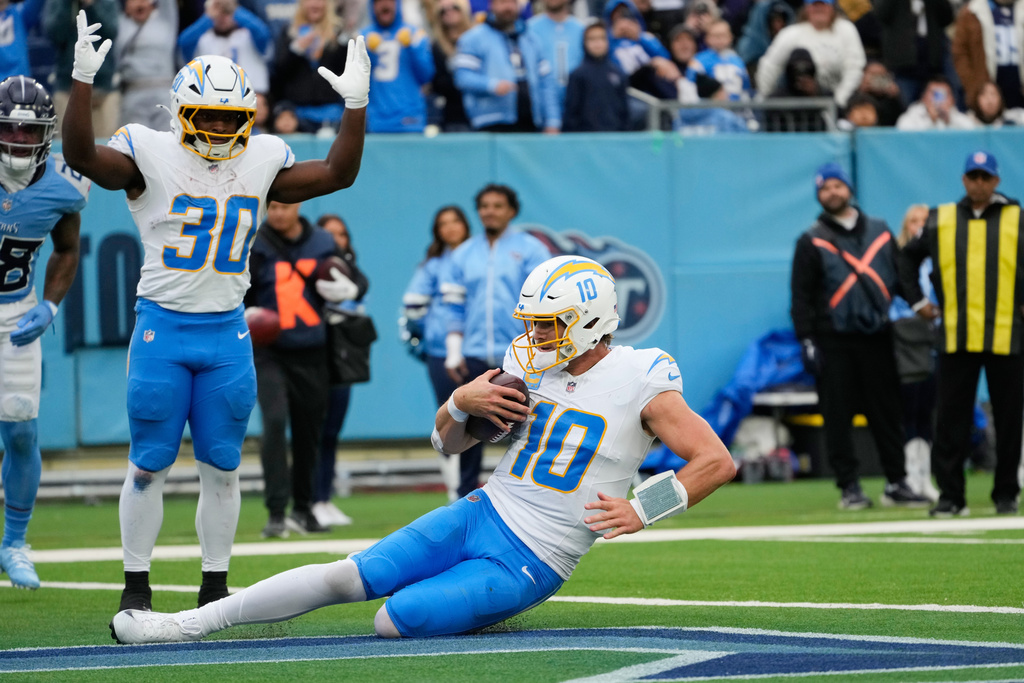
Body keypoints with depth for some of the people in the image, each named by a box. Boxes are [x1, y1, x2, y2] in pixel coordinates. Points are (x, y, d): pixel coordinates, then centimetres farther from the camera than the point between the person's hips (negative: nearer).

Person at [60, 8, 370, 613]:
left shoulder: (262, 163, 4)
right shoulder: (151, 156, -7)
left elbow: (338, 174, 5)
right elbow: (82, 156, -21)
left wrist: (356, 104, -5)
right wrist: (84, 80, -31)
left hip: (227, 335, 3)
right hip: (162, 329, -3)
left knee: (222, 467, 8)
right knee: (149, 465, 2)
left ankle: (215, 587, 18)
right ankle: (137, 587, 12)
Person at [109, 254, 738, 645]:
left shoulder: (640, 383, -11)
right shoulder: (537, 370, 8)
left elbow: (718, 462, -14)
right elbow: (447, 442, 16)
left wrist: (641, 511, -22)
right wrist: (464, 402, -7)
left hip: (531, 563, -6)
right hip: (481, 515, 6)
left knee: (394, 622, -21)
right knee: (348, 577, -5)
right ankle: (187, 624, -1)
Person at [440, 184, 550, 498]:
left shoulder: (530, 249, 4)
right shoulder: (464, 254, 12)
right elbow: (455, 307, 12)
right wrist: (453, 353, 6)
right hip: (474, 357, 3)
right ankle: (466, 497, 6)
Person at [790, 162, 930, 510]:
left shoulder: (880, 232, 13)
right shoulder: (812, 241, 3)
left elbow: (899, 277, 17)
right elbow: (801, 296, 0)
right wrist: (807, 342, -8)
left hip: (876, 338, 3)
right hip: (833, 343, -3)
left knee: (888, 413, 2)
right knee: (838, 416, -2)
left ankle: (896, 484, 7)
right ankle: (849, 487, 3)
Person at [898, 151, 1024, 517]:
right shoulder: (940, 221, 9)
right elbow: (908, 257, 20)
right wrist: (917, 300, 12)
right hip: (956, 338, 1)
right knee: (951, 418, -1)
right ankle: (950, 495, 2)